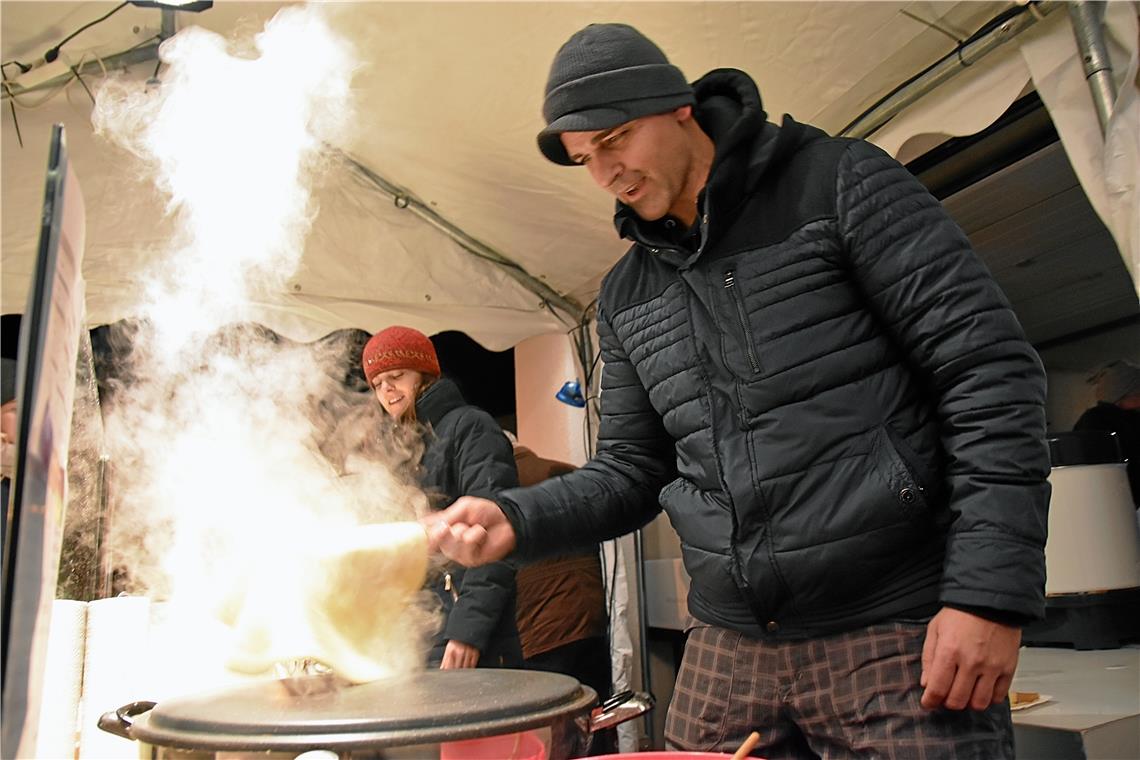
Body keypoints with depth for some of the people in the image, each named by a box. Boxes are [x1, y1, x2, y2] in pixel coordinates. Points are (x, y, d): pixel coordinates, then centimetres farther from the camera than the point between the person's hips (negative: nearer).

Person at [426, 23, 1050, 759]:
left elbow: (992, 370, -9)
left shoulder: (840, 182, -4)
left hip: (896, 635, -4)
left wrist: (991, 590, -16)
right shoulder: (625, 297, 11)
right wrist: (516, 518, -4)